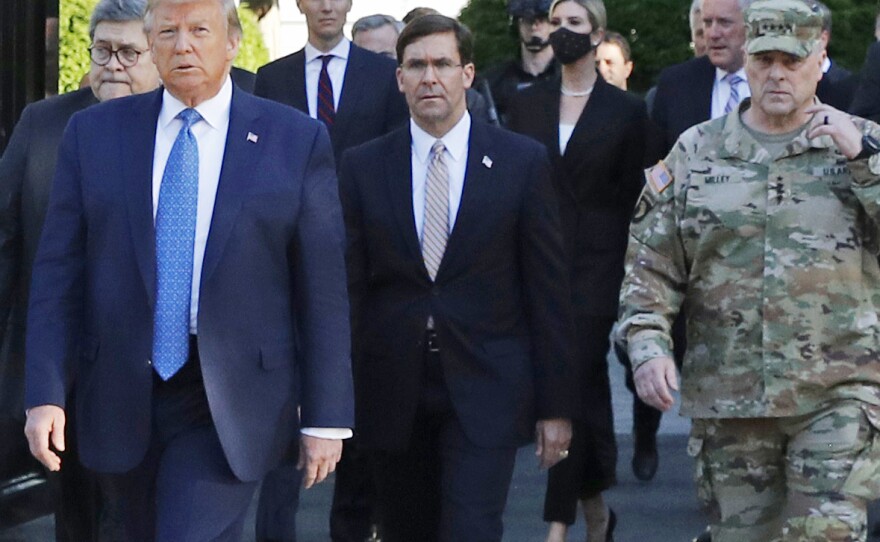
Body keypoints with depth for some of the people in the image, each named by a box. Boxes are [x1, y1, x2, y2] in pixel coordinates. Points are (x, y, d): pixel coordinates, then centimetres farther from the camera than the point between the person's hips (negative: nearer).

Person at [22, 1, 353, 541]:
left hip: (228, 408, -3)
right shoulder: (94, 133, 5)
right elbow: (58, 272, 3)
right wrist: (46, 393, -5)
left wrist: (325, 416, -2)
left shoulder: (297, 141, -1)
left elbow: (322, 288, -1)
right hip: (121, 400, 3)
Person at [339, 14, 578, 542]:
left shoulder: (523, 161, 0)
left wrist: (556, 404, -1)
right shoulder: (362, 167, 4)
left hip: (485, 391, -2)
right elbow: (349, 288, 4)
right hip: (392, 393, 2)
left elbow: (549, 291, 0)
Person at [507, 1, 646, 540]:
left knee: (574, 387, -10)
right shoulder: (527, 104, 9)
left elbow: (632, 198, 2)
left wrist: (627, 278, -2)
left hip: (595, 267, -3)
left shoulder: (627, 110, 1)